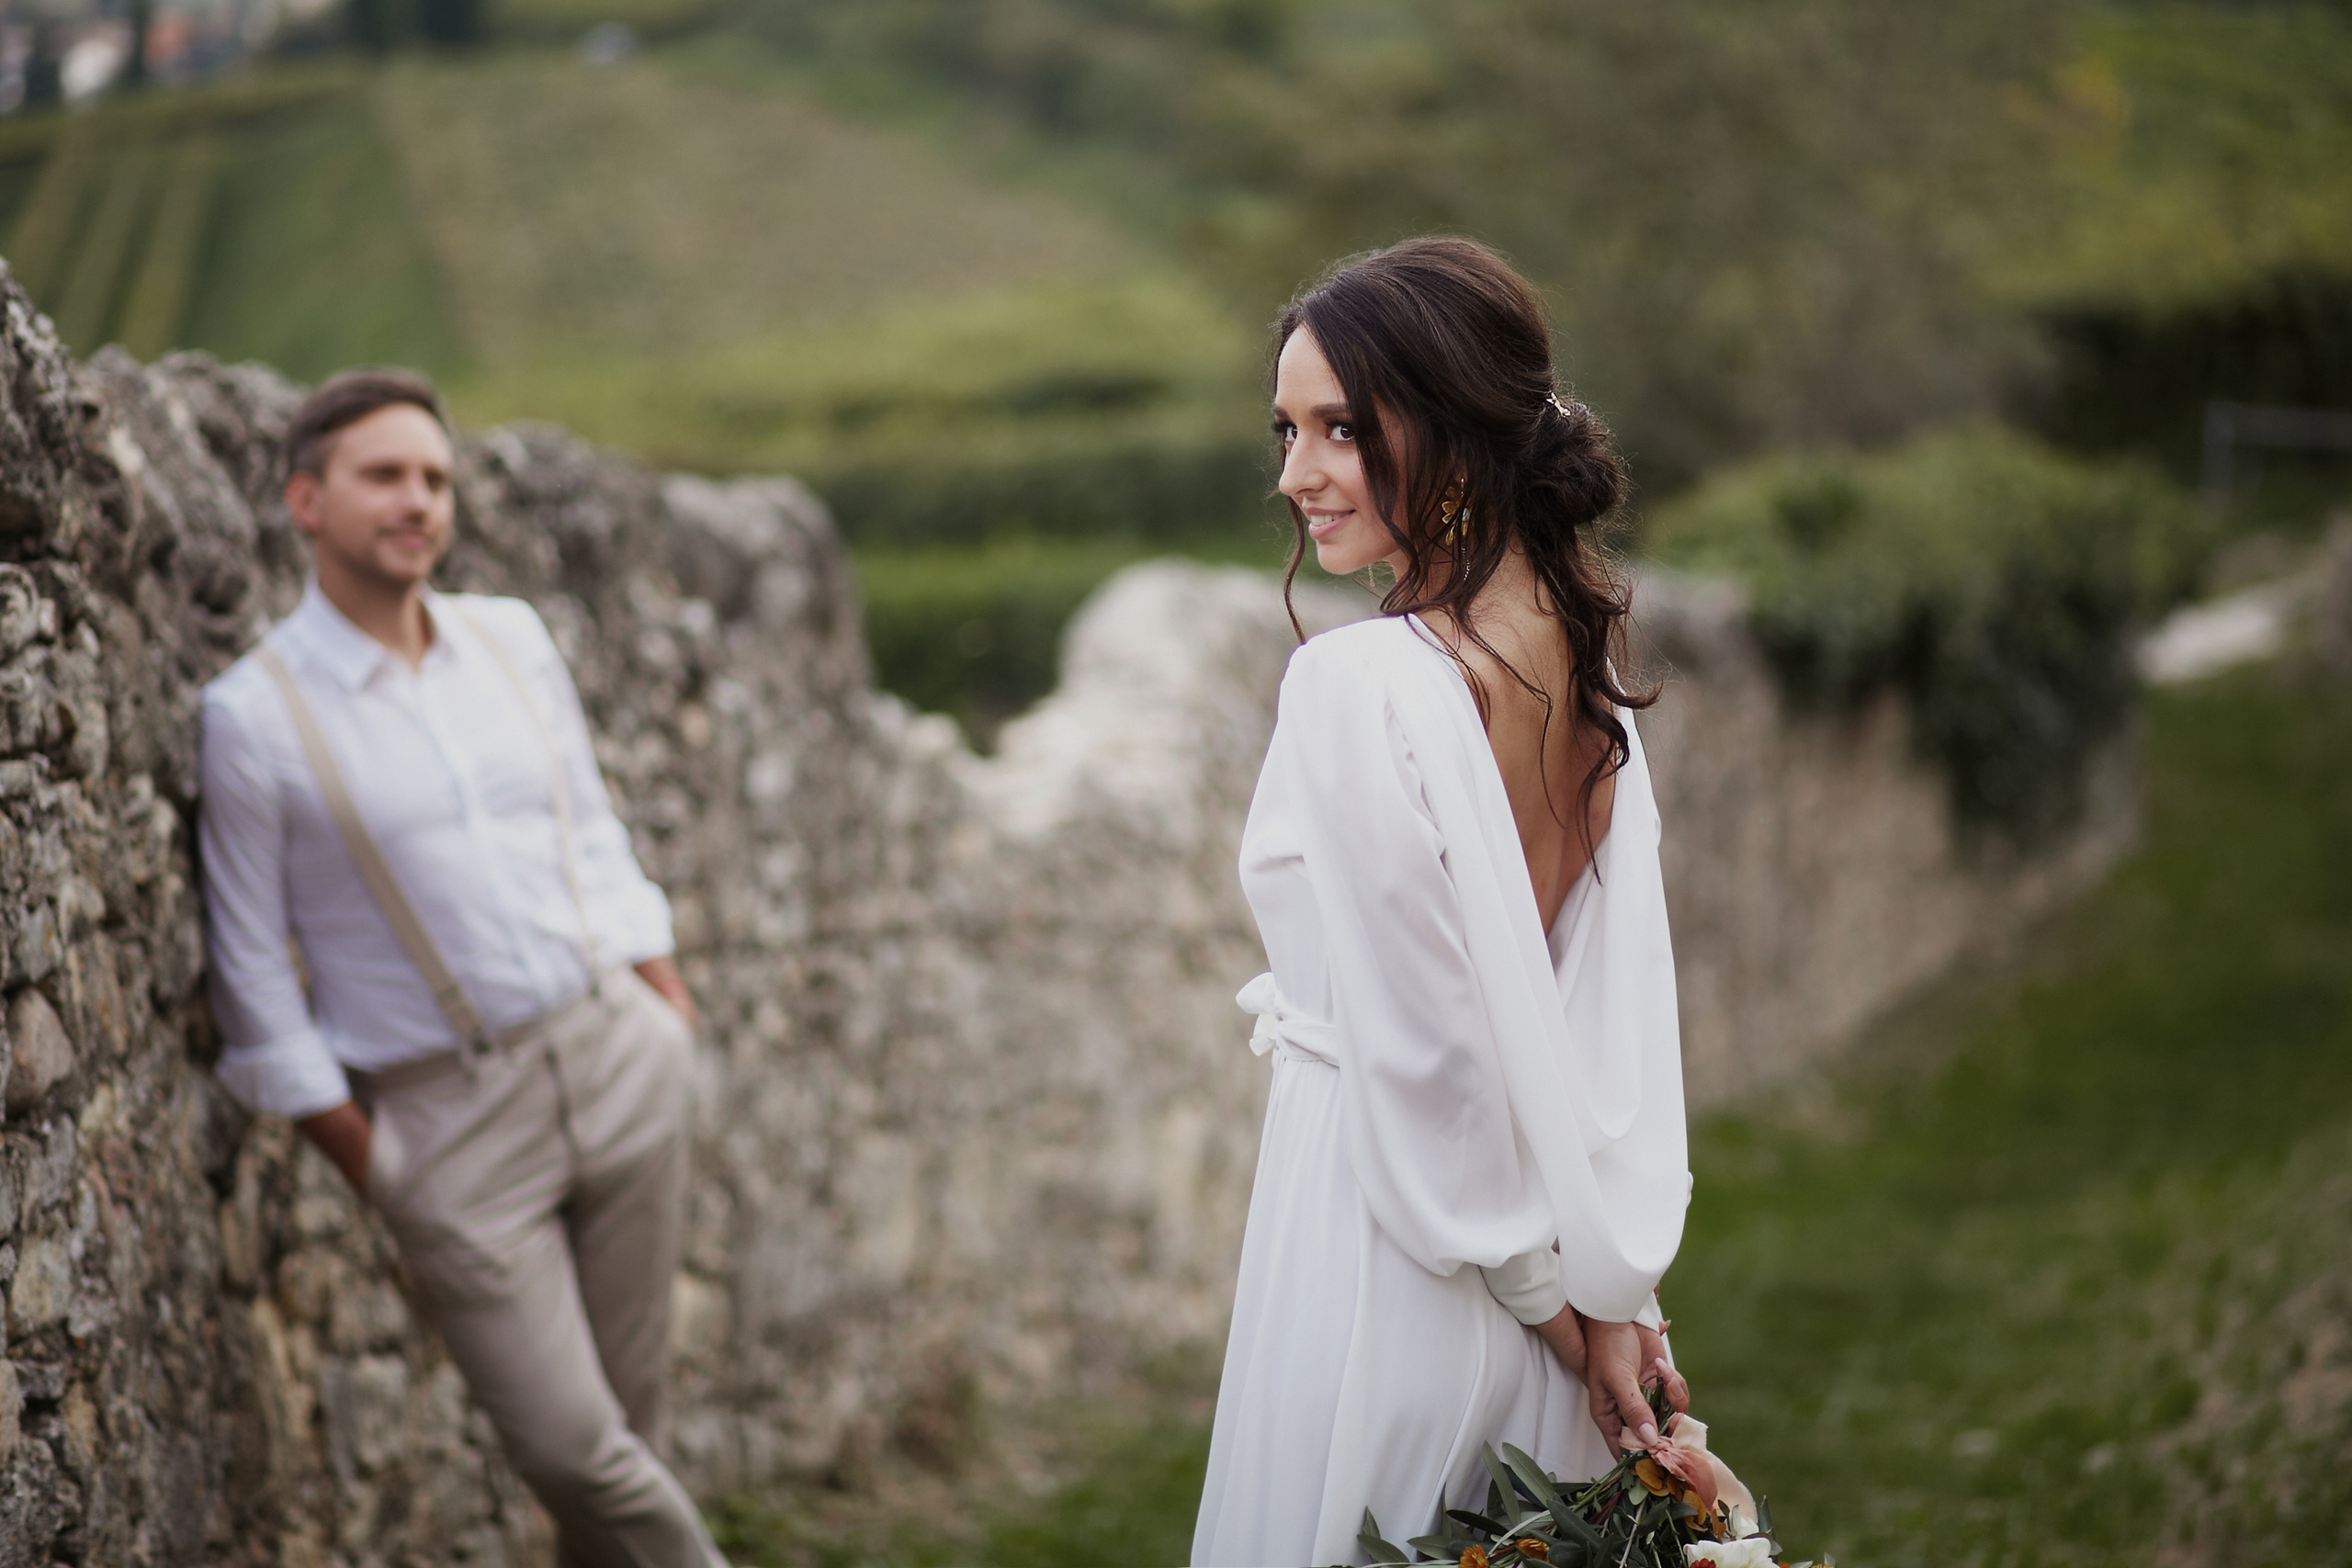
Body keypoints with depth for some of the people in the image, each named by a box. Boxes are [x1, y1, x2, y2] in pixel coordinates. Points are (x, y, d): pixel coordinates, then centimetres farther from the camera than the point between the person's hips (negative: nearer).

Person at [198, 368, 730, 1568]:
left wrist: (670, 1010, 10)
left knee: (629, 1412, 8)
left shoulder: (512, 639, 7)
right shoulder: (254, 715, -8)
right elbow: (254, 972, -4)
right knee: (567, 1443, -8)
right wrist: (366, 1166, -5)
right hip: (451, 1112, -4)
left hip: (618, 1054, 4)